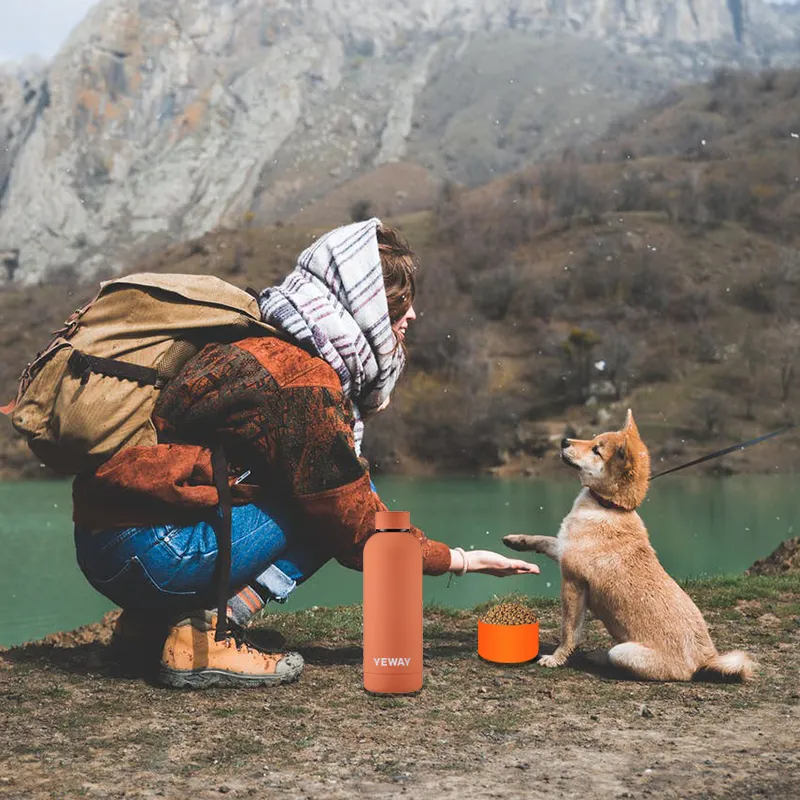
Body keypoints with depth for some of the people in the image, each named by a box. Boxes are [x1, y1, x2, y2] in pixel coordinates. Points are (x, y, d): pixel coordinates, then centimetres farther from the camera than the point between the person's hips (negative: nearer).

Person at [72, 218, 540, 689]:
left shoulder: (268, 344, 11)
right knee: (346, 495, -5)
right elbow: (359, 531, -11)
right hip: (145, 553, -9)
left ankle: (149, 623, 11)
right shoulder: (305, 385, -17)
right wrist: (461, 560, 1)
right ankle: (199, 636, -12)